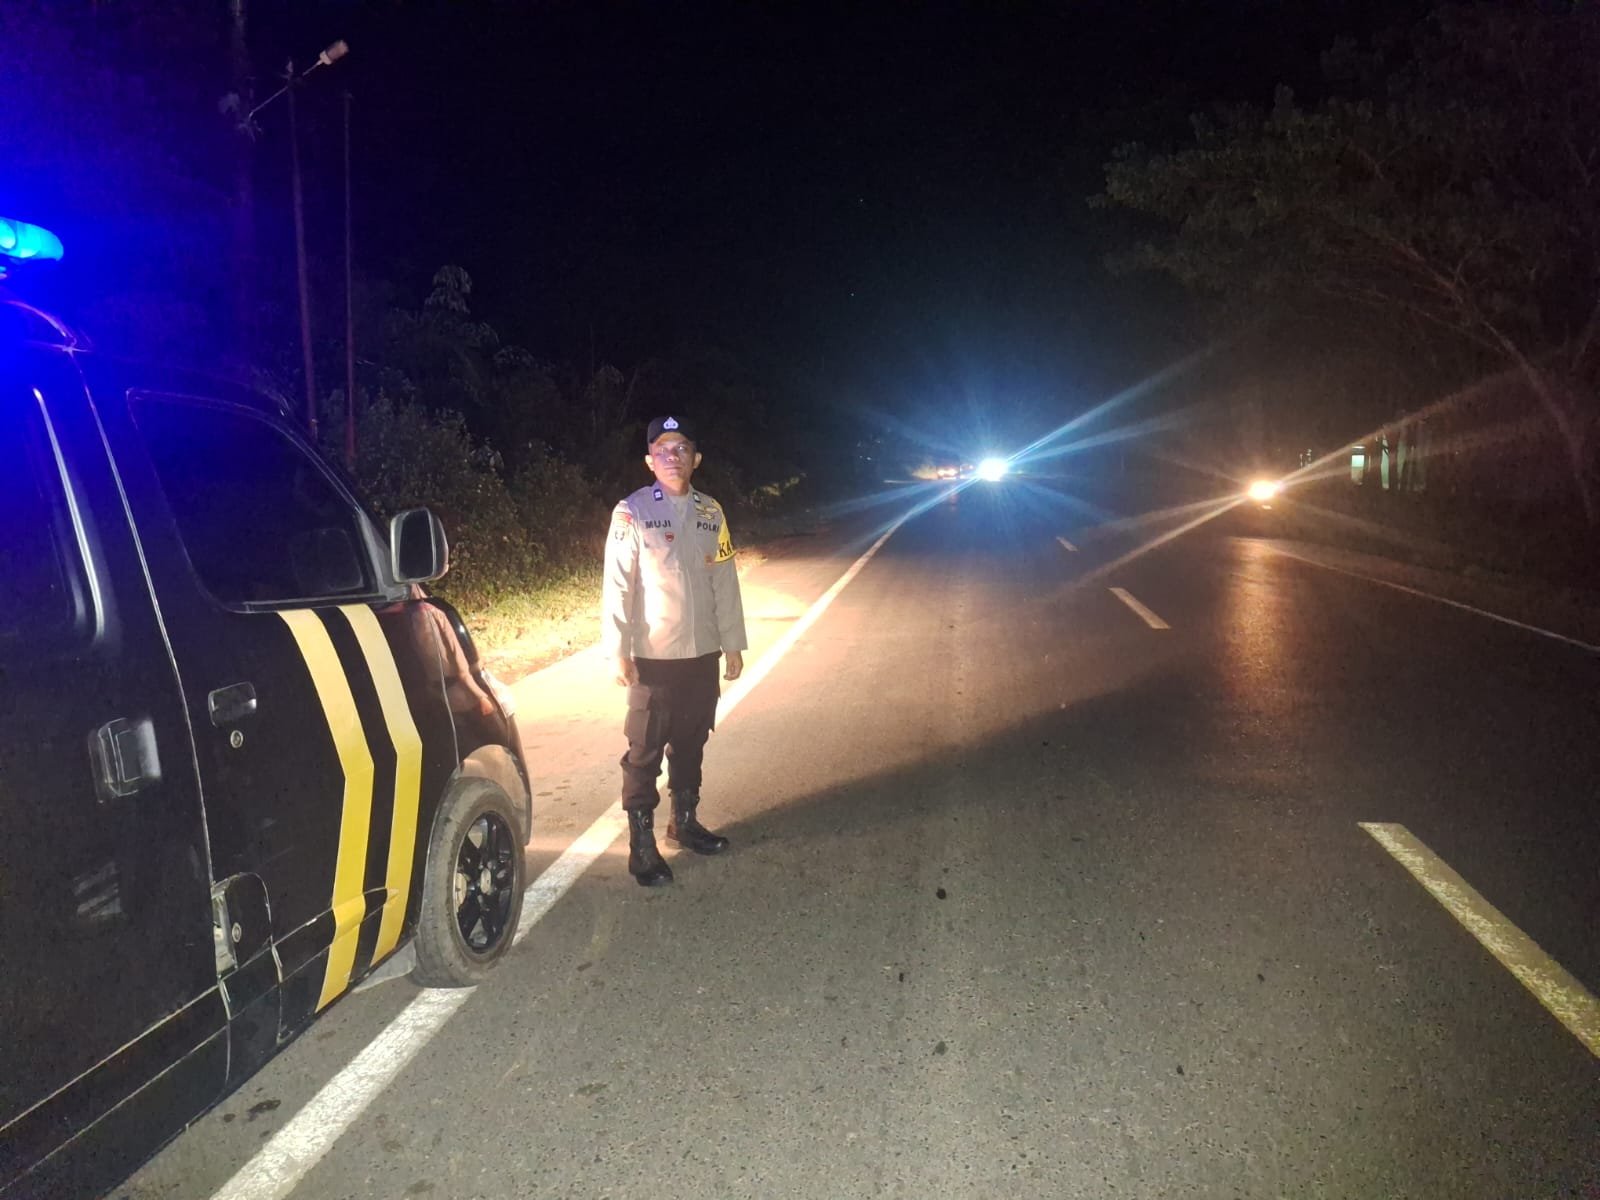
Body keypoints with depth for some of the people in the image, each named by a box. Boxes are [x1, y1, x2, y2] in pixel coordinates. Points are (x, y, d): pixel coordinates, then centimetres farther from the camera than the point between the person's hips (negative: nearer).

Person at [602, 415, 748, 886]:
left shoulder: (710, 512, 4)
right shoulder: (632, 513, -9)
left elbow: (725, 581, 8)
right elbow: (618, 586, -10)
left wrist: (733, 642, 9)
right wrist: (619, 651, -14)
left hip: (703, 654, 4)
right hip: (653, 657, -4)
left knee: (691, 743, 16)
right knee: (645, 751, 2)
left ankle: (685, 821, 33)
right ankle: (642, 843, 11)